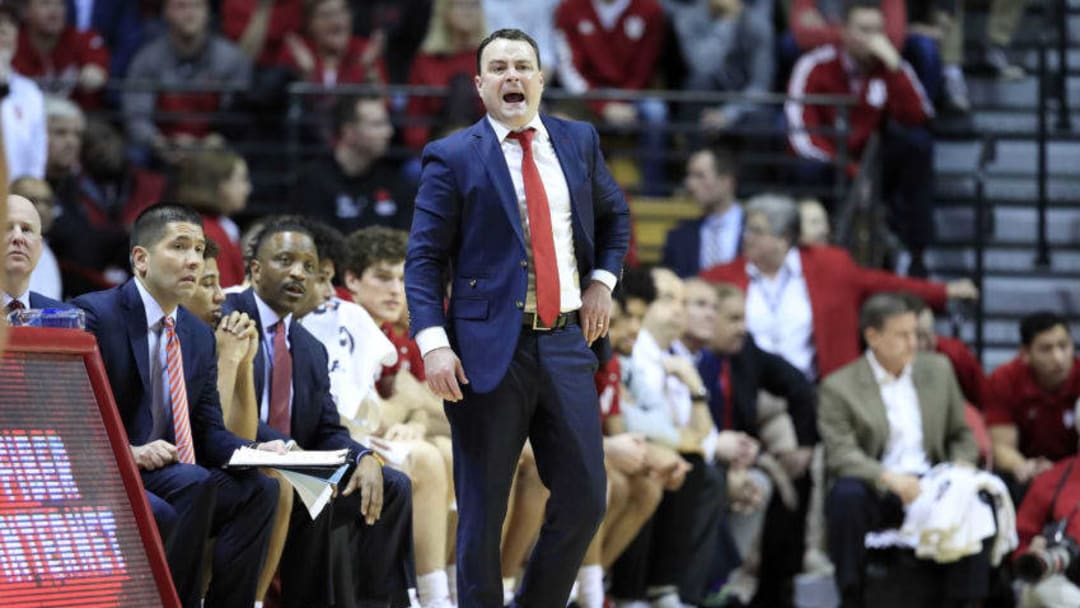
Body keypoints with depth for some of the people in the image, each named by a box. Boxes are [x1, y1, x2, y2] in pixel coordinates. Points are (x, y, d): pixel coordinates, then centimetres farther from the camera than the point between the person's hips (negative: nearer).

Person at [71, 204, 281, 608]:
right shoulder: (94, 315, -6)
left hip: (161, 474, 7)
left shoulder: (199, 336, 16)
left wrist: (255, 452, -7)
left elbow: (209, 431, 14)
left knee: (258, 488, -17)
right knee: (194, 482, -32)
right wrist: (130, 452, -24)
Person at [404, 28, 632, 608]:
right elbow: (423, 259, -5)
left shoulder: (578, 142, 11)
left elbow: (614, 214, 28)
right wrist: (433, 344, -17)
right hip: (490, 351, -4)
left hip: (566, 343, 4)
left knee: (584, 499, 3)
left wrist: (602, 280, 11)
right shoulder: (453, 157, -2)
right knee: (482, 514, 1)